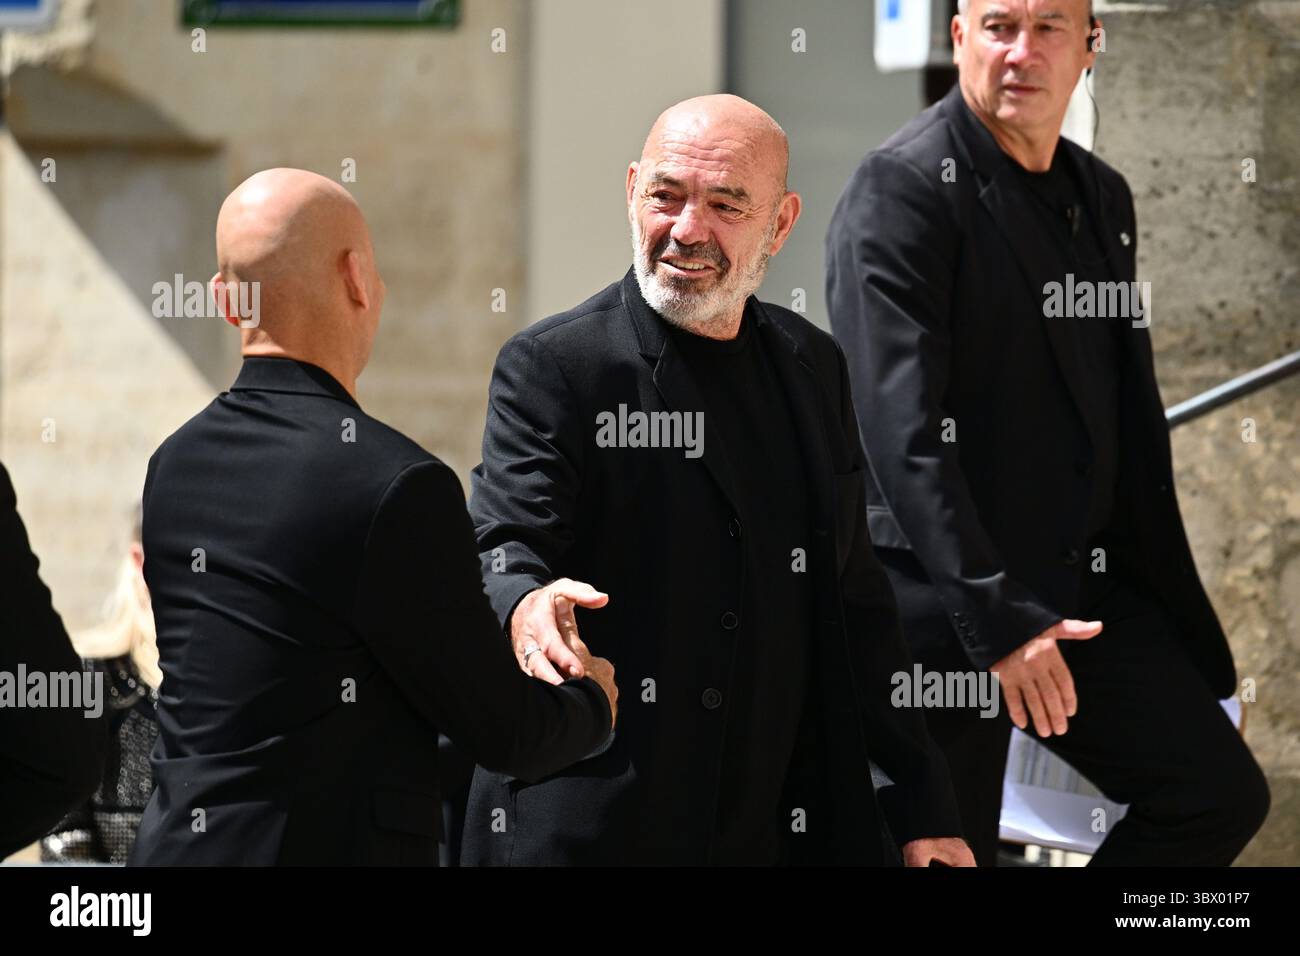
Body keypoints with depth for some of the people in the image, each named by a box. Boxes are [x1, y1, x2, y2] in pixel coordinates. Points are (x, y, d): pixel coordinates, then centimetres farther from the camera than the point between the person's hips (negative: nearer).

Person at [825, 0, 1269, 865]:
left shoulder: (1103, 197, 14)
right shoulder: (903, 190, -11)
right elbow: (903, 431, -19)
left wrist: (1182, 624, 18)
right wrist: (995, 620, -24)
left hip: (1084, 593, 7)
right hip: (944, 608, -7)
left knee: (1219, 793, -1)